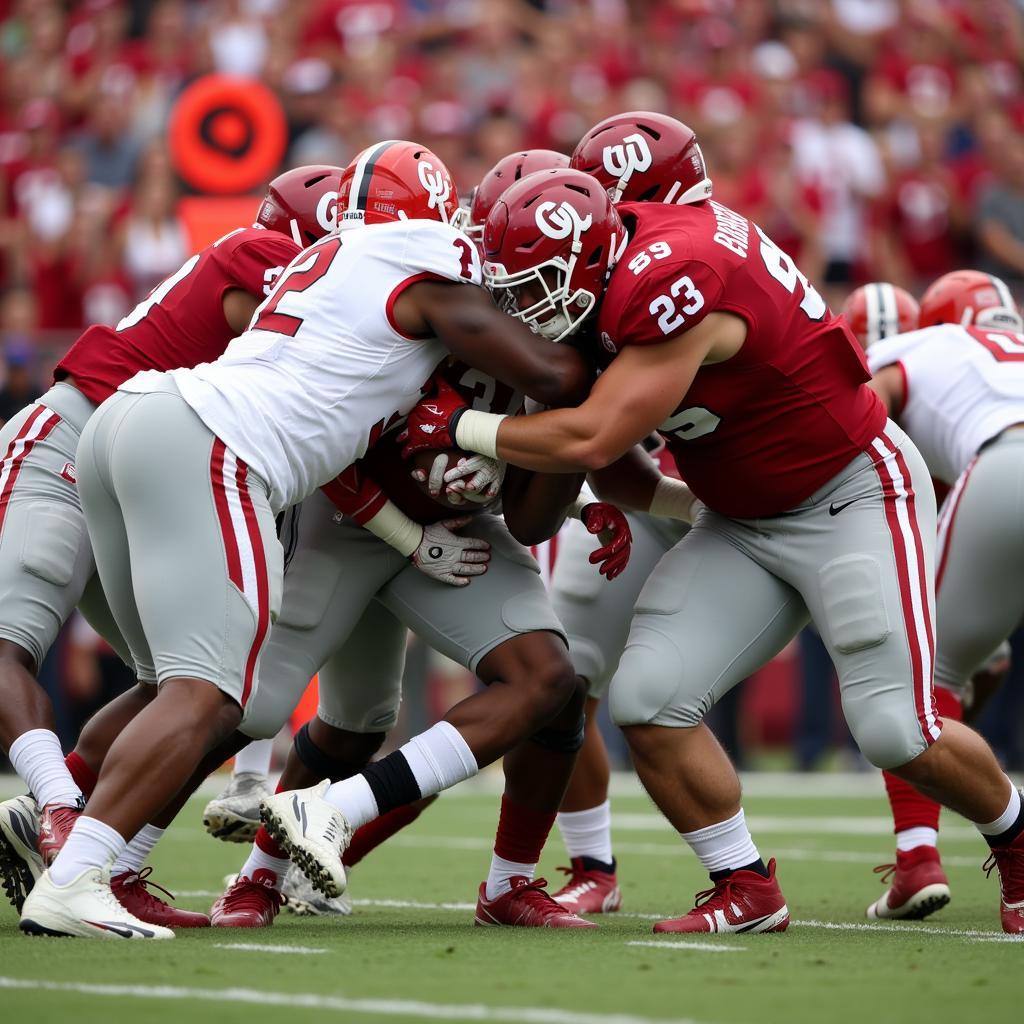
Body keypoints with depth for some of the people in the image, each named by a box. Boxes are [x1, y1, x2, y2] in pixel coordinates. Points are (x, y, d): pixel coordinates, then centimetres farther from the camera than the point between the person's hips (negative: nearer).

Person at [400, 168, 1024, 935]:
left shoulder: (675, 283, -30)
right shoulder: (632, 241, -4)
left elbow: (591, 440, -29)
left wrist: (462, 427, -19)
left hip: (853, 496, -8)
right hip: (745, 522, 8)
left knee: (897, 733, -12)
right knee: (649, 699, -8)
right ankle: (746, 890, 5)